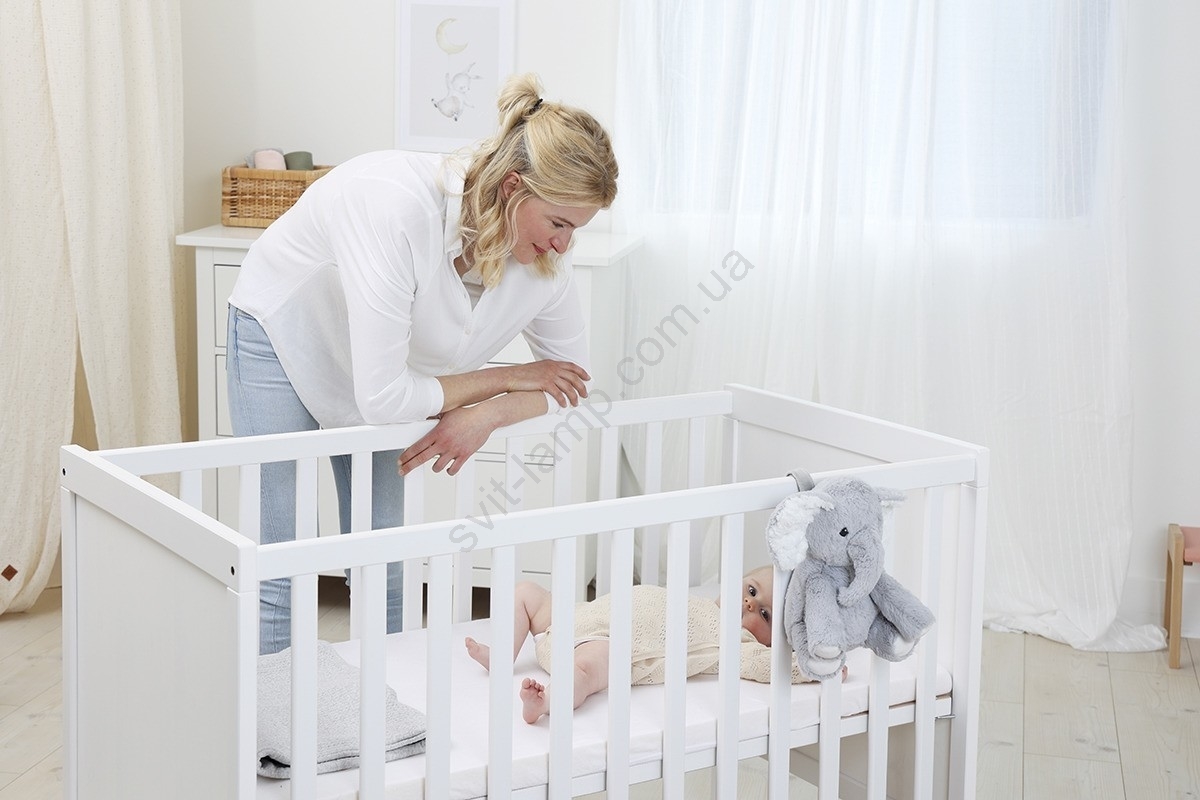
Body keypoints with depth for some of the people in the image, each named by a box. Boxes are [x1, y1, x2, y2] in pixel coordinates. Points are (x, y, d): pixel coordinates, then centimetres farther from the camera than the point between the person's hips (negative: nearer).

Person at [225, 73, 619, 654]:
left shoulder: (544, 255, -21)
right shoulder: (400, 211, -40)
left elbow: (571, 381, -7)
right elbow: (382, 398, -38)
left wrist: (487, 414, -26)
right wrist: (505, 378, -25)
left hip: (379, 353, 5)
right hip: (283, 339, -5)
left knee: (383, 572, 7)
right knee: (282, 580, -8)